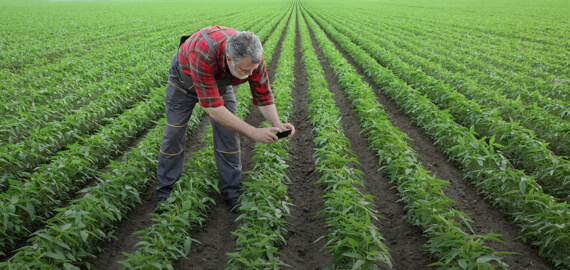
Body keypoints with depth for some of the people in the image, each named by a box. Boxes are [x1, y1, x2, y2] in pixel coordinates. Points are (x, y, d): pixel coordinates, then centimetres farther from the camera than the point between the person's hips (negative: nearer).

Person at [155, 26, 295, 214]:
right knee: (173, 135, 2)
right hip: (185, 77, -3)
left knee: (229, 134, -3)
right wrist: (253, 132, -49)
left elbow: (263, 95, -19)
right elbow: (213, 109, -46)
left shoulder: (252, 57, -34)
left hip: (220, 81, 3)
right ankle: (165, 191, 20)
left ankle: (232, 191, 12)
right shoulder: (203, 54, -48)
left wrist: (277, 124, -37)